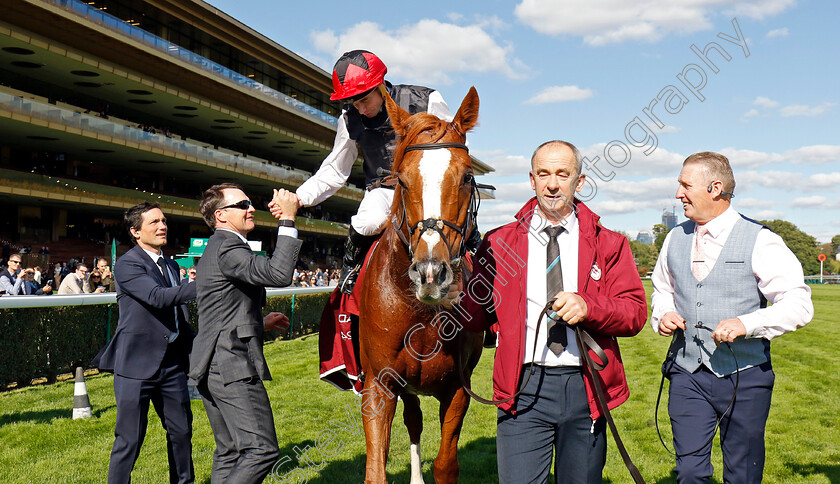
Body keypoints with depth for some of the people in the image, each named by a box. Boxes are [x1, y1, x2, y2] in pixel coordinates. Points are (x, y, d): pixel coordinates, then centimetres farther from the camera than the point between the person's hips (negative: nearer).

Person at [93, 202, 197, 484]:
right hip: (137, 364, -7)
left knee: (181, 430, 14)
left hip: (172, 362, 7)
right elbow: (157, 297, -26)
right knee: (129, 438, 0)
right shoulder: (126, 265, -10)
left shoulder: (170, 265, 14)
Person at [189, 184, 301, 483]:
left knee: (229, 452, 15)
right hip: (233, 367, -11)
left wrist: (261, 323, 23)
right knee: (262, 450, -11)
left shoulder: (216, 248, 21)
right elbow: (279, 274, -27)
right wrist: (287, 221, -20)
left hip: (212, 367, 11)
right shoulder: (228, 247, -12)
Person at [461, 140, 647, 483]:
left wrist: (588, 307, -18)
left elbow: (635, 313, 0)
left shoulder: (608, 244, 8)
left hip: (585, 389, 1)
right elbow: (475, 318, 4)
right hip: (524, 387, -1)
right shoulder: (499, 243, 7)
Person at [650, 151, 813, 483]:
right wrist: (662, 316, 2)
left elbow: (799, 305, -10)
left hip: (744, 378, -3)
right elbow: (662, 290, 24)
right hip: (687, 373, 3)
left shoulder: (759, 241, -7)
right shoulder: (676, 238, 9)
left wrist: (746, 324, -24)